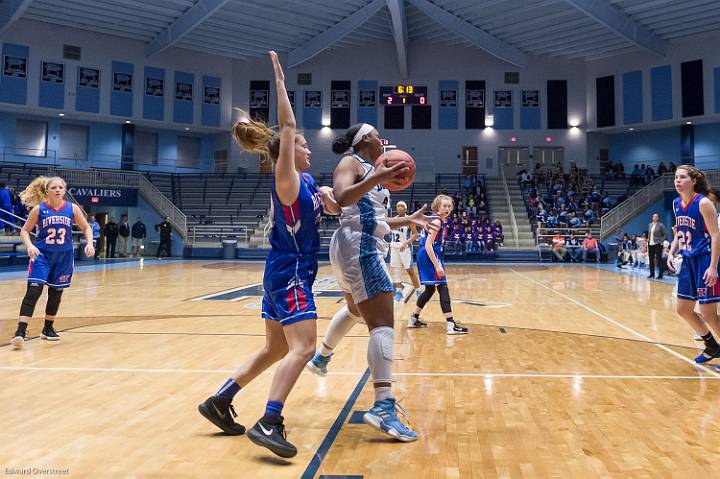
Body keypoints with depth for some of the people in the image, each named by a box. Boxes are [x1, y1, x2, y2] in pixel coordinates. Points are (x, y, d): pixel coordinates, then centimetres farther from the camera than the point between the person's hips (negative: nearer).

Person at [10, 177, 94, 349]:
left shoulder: (72, 208, -2)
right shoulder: (38, 209, -5)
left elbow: (86, 227, 8)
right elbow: (25, 230, 2)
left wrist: (89, 243, -9)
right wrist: (29, 246, -16)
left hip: (64, 257, 2)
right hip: (42, 255, -2)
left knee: (56, 293, 11)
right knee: (33, 291, -15)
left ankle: (48, 328, 29)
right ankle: (21, 331, -15)